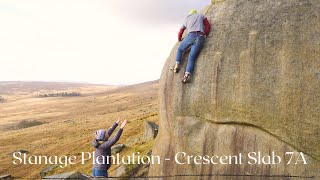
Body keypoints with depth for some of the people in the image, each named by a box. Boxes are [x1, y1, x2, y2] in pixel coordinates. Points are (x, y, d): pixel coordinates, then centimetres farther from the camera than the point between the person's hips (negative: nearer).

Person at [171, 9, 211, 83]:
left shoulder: (186, 19, 32)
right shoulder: (201, 15, 29)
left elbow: (180, 32, 38)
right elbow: (208, 26, 15)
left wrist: (179, 39, 57)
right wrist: (205, 35, 23)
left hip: (191, 36, 0)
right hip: (200, 38, 0)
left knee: (180, 50, 24)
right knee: (192, 58, -3)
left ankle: (177, 66, 5)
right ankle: (186, 75, -22)